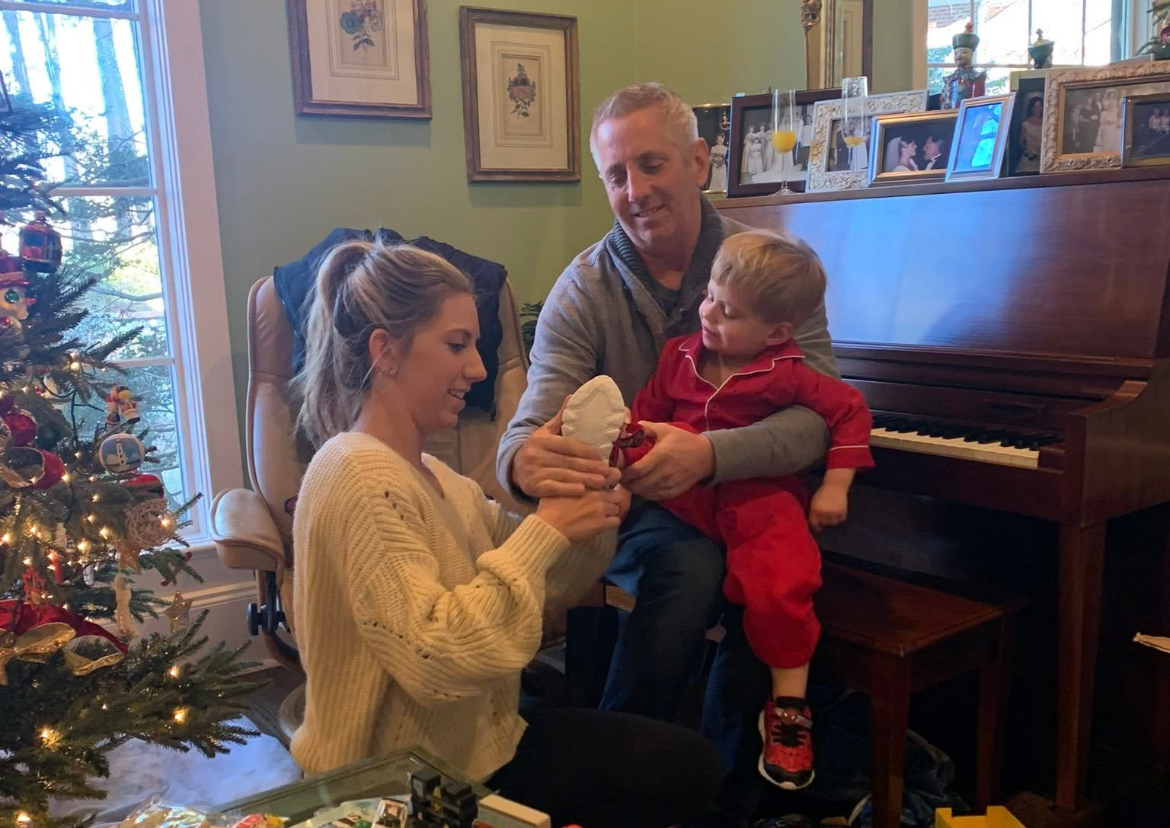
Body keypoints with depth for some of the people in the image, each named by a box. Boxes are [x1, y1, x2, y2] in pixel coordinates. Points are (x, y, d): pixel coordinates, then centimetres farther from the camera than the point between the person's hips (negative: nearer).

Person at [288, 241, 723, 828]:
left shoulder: (432, 475, 7)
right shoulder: (361, 478, -23)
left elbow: (543, 584, 9)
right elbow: (433, 659, -31)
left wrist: (589, 520, -10)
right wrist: (545, 531, -26)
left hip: (466, 739, 9)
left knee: (687, 761, 9)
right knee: (683, 767, -2)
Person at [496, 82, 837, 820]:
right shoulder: (582, 290, -4)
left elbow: (816, 414, -16)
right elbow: (528, 434, -16)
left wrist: (710, 454, -37)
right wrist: (525, 462, -42)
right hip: (635, 511, -1)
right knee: (690, 564, -33)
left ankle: (724, 792, -5)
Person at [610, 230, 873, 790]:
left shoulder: (784, 375, -5)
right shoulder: (681, 355, 8)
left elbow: (850, 410, -1)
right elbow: (648, 407, 13)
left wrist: (834, 488, -5)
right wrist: (630, 431, -11)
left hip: (758, 498, -4)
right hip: (686, 496, 4)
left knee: (779, 586, -23)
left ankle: (787, 706, -4)